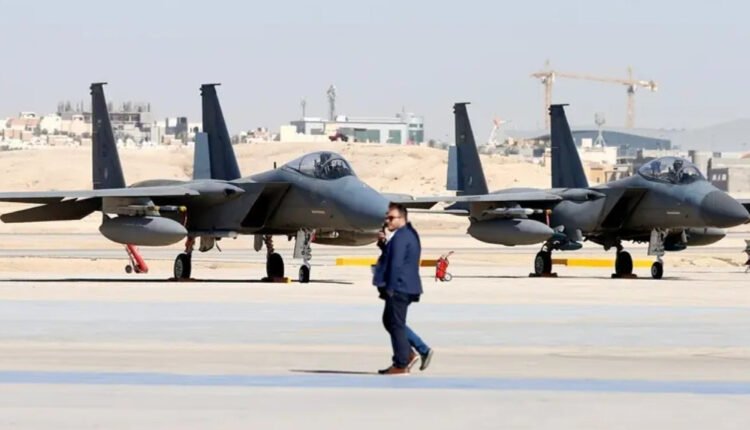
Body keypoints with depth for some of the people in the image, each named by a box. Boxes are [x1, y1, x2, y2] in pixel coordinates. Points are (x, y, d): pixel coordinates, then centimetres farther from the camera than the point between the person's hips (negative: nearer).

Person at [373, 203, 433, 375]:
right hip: (405, 288, 11)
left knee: (395, 324, -4)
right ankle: (422, 349, 18)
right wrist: (383, 244, 4)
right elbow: (391, 257, 22)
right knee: (390, 321, 19)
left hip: (399, 289, -11)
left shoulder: (401, 237, -17)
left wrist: (390, 288, -21)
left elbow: (396, 264, -23)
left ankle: (401, 364, 1)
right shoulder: (409, 234, 17)